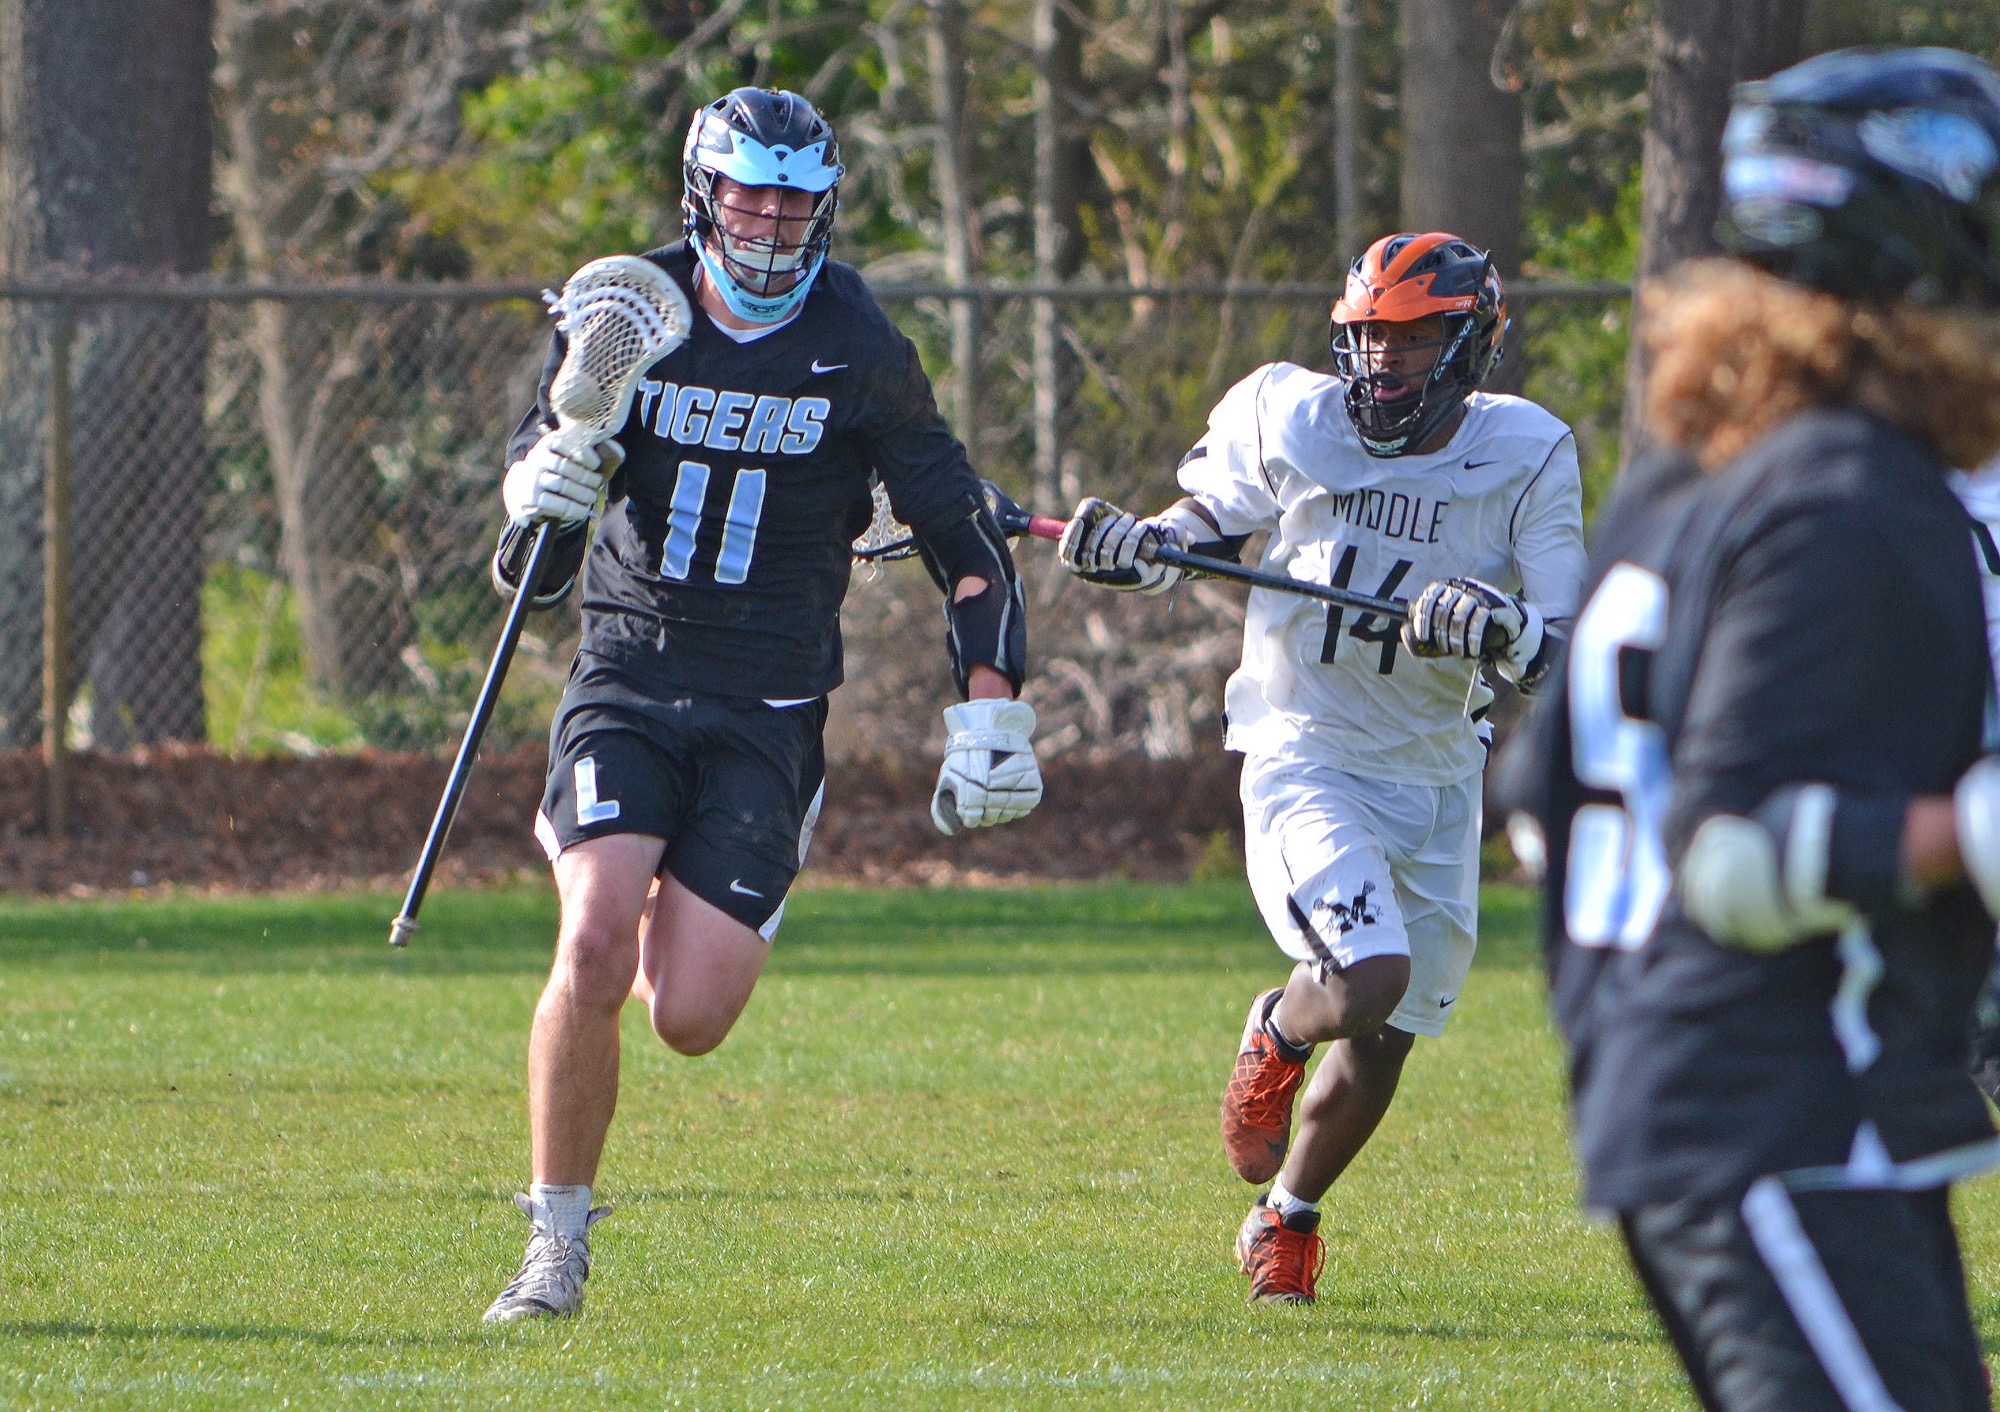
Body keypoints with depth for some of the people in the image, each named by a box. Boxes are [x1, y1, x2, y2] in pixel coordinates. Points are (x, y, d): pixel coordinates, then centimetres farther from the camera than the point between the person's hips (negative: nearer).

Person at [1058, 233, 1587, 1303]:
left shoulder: (1525, 459, -7)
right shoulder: (1293, 423, -7)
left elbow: (1564, 652, -9)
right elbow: (1213, 518, 13)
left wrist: (1498, 629, -31)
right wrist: (1139, 549, -8)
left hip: (1437, 778, 2)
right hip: (1305, 760, -2)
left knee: (1379, 1049, 9)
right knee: (1367, 980, -25)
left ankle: (1287, 1218, 36)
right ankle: (1276, 1035, 11)